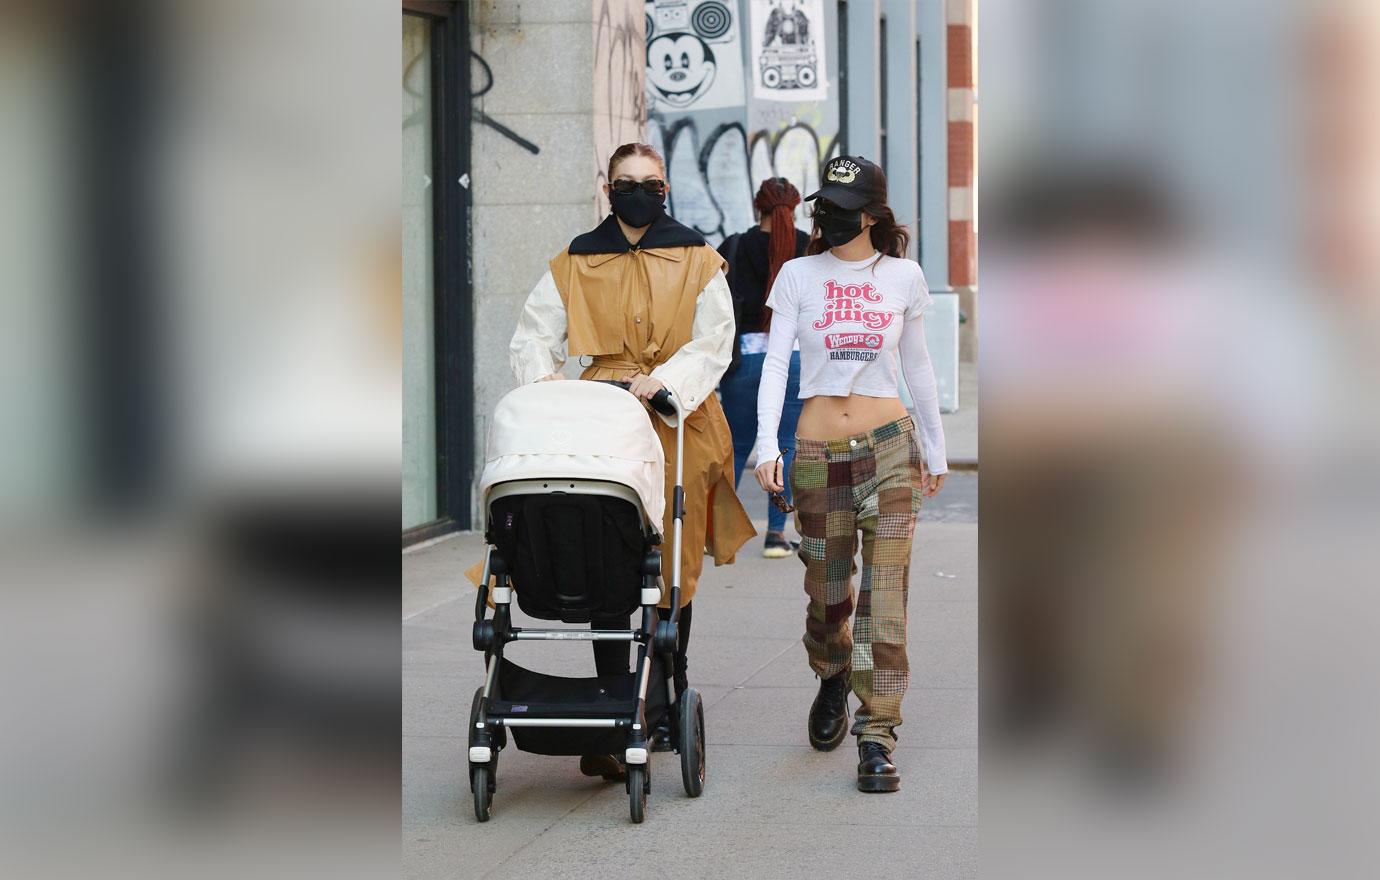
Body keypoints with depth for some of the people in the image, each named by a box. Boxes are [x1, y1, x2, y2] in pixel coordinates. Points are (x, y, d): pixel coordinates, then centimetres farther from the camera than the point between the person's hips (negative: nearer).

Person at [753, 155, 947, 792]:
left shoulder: (903, 277, 5)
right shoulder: (798, 276, 3)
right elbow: (775, 361, -4)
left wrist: (936, 450, 18)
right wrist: (766, 445, -16)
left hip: (888, 447, 0)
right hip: (817, 452, 1)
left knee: (884, 596, -9)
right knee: (827, 592, 9)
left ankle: (877, 738, -7)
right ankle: (833, 679, 41)